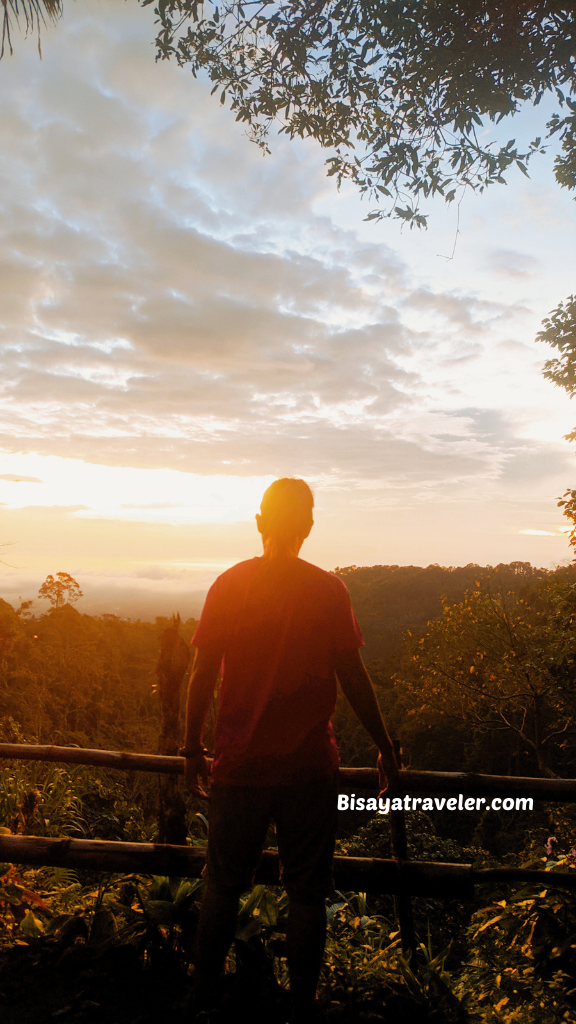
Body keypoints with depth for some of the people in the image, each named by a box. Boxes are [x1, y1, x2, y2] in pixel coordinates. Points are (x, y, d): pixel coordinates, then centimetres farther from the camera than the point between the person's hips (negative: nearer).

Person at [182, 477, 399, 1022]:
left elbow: (202, 675, -2)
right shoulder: (329, 591, -7)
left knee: (223, 888, 18)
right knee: (306, 894, 13)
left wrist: (192, 748, 11)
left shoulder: (228, 585, -4)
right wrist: (385, 749, 7)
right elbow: (354, 680, -5)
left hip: (239, 766, 2)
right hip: (310, 769, -1)